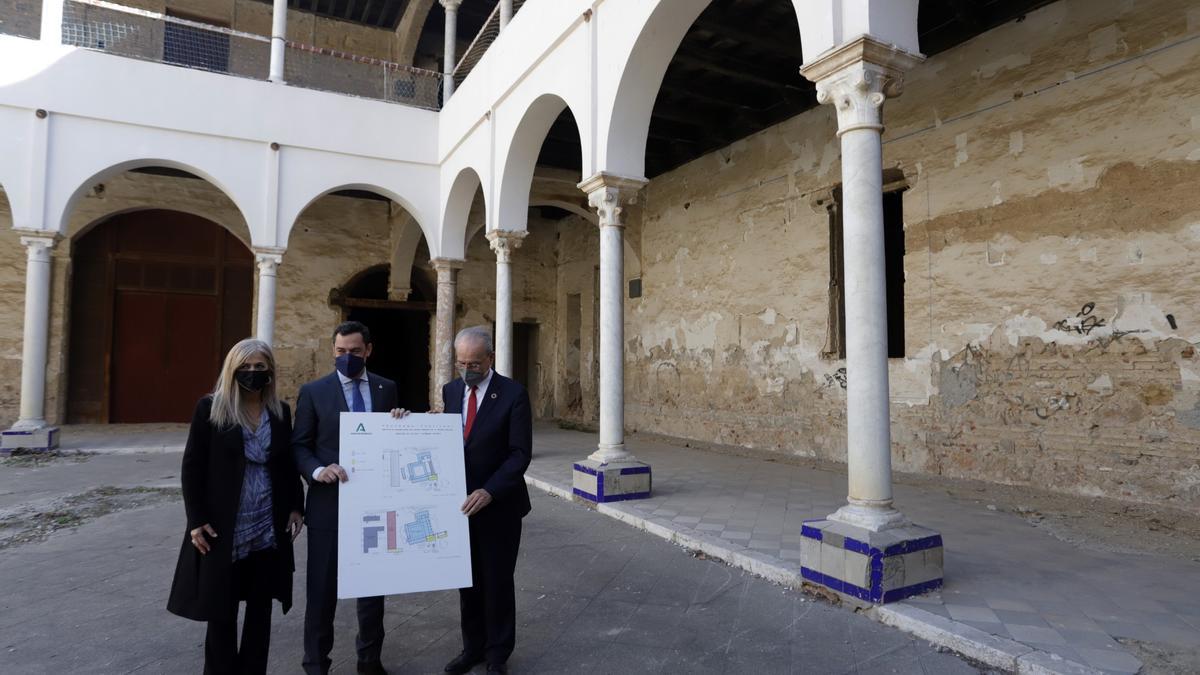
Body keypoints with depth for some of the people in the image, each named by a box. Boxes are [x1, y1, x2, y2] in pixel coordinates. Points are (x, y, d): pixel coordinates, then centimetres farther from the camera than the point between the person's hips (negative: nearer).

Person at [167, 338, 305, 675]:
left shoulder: (281, 411, 5)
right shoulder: (210, 407, -5)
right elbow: (192, 466, -4)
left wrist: (295, 506, 6)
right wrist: (196, 520, -8)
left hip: (269, 528, 3)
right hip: (223, 529, -3)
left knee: (260, 609, 12)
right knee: (222, 612, 8)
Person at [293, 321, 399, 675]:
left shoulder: (386, 388, 5)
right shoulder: (313, 391, -1)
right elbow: (299, 446, -2)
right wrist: (317, 470, -20)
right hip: (329, 503, -2)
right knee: (323, 587, 9)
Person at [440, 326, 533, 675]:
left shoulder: (513, 394, -13)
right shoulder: (451, 390, 4)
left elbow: (520, 454, -16)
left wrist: (489, 492, -25)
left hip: (498, 505, -4)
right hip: (461, 502, 5)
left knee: (497, 582, 9)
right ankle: (472, 647, 34)